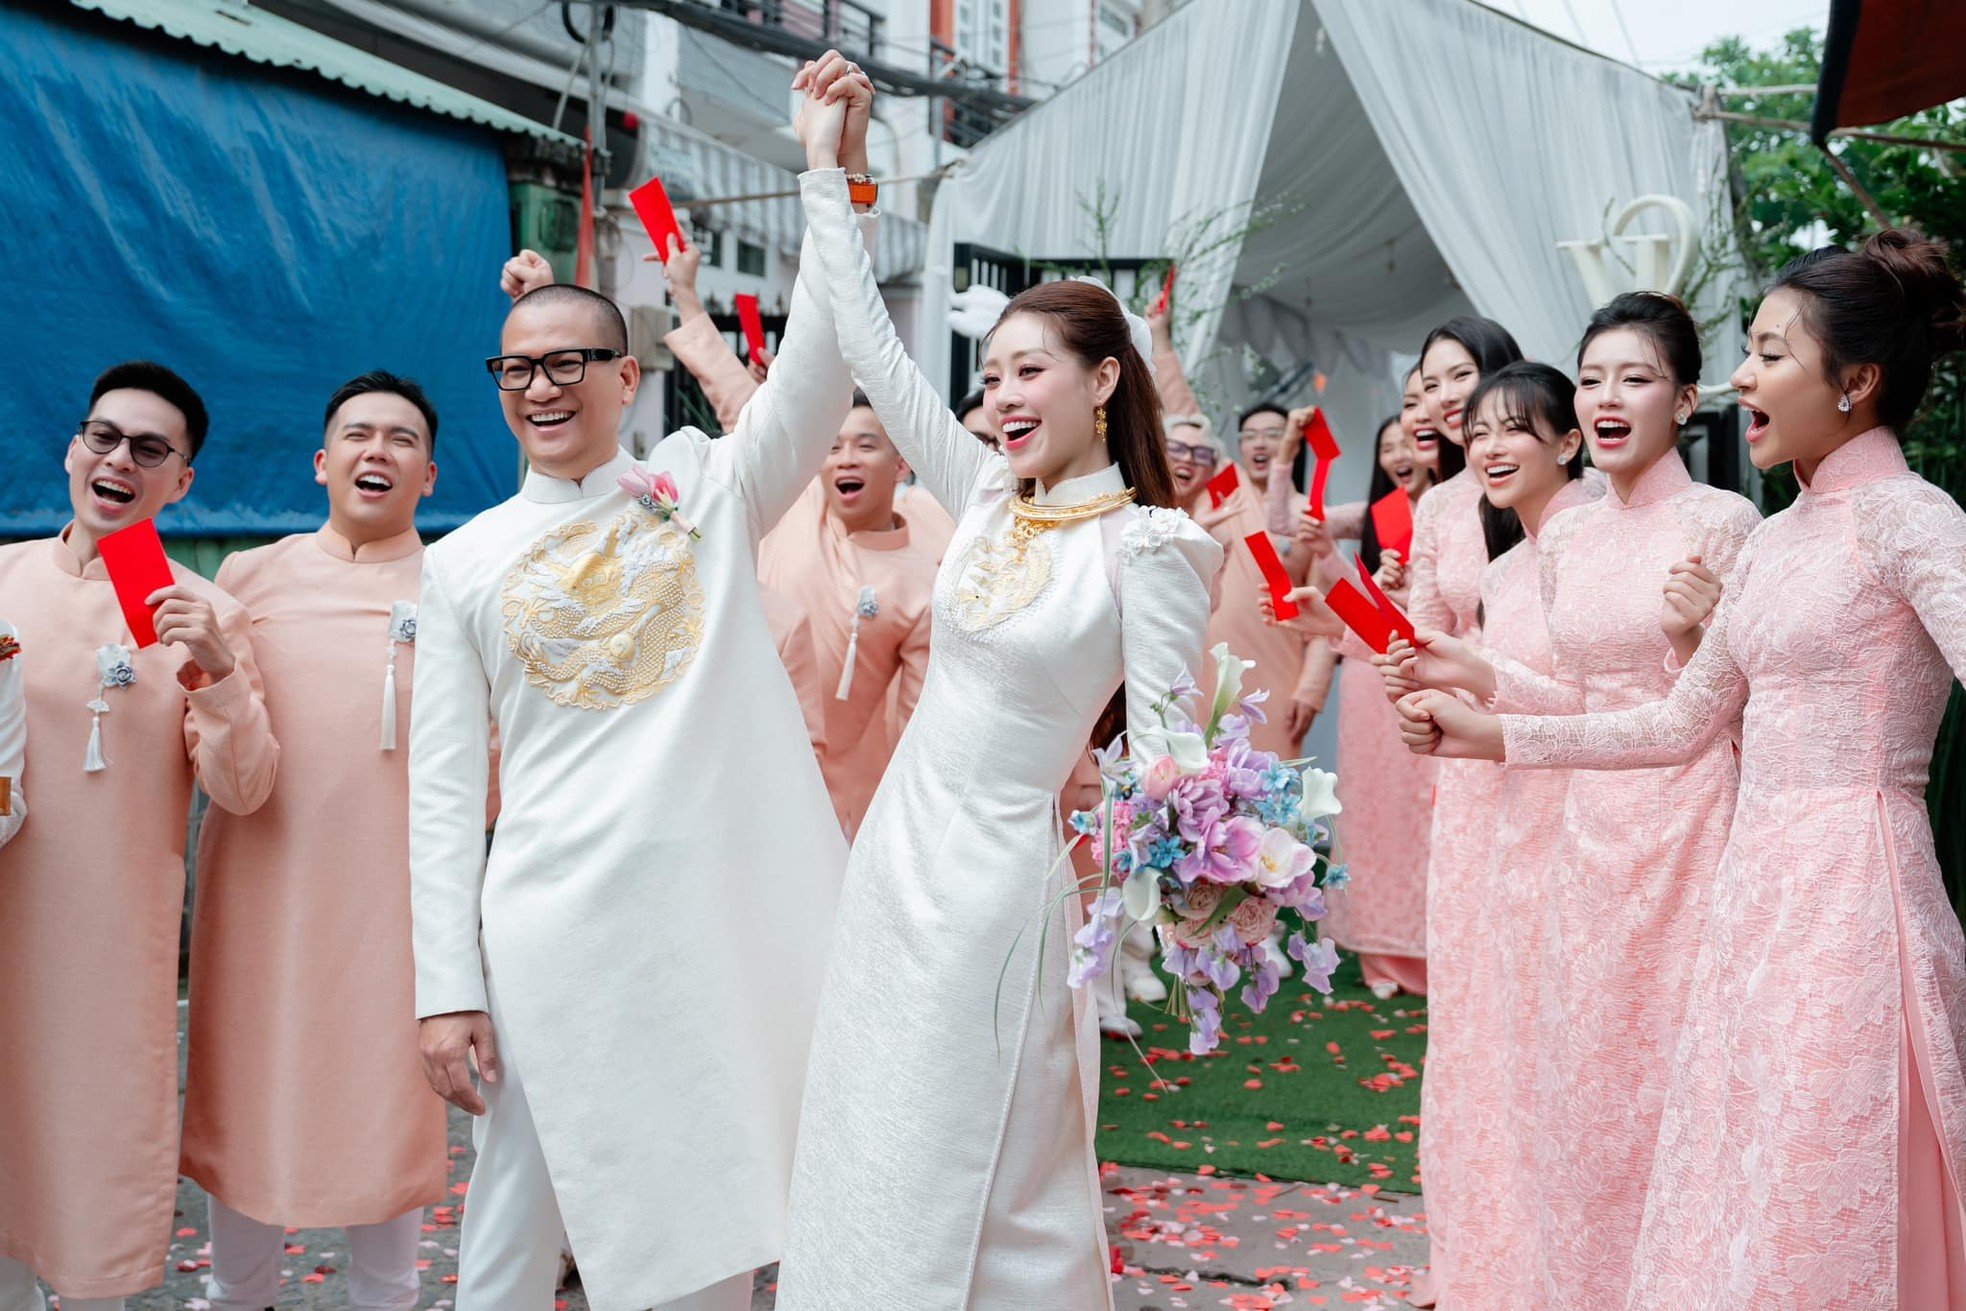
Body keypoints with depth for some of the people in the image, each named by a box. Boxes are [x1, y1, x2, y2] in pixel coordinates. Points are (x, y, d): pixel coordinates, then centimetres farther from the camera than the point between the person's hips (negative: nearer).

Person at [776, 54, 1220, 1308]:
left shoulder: (1150, 547, -13)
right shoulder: (990, 499, 5)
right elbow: (875, 353, 9)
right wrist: (826, 170, 11)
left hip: (999, 875, -7)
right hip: (899, 851, 7)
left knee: (973, 1185, 3)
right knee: (870, 1156, 15)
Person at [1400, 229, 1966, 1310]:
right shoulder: (1776, 538, 15)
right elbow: (1681, 724, 19)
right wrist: (1488, 735, 18)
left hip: (1850, 891, -8)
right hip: (1756, 884, 8)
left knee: (1817, 1224, -1)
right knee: (1732, 1205, 12)